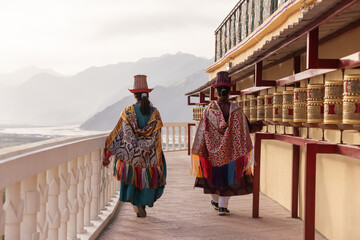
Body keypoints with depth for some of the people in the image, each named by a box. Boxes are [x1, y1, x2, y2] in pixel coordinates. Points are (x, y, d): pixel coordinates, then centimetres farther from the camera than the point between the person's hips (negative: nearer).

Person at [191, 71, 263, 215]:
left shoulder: (209, 109, -8)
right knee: (228, 176, 8)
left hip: (213, 151, 2)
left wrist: (198, 151, -3)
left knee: (214, 174, 20)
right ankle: (223, 206, 5)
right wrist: (256, 126, 13)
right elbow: (246, 130, -6)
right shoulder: (236, 110, -11)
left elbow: (202, 132, -8)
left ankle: (215, 200, 36)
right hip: (231, 151, -2)